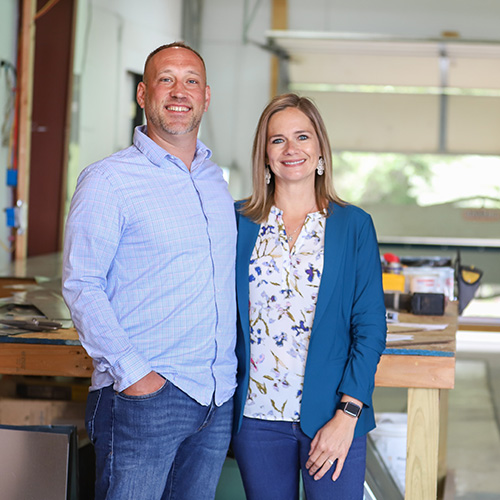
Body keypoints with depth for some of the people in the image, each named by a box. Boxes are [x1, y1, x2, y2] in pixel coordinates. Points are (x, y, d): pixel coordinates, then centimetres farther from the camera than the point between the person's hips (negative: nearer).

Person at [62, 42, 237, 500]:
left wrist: (233, 366, 13)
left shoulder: (216, 180, 14)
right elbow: (82, 286, -9)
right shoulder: (108, 180, -5)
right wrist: (131, 372, -17)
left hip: (218, 397, 6)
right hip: (143, 394, -6)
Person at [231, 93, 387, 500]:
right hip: (257, 416, 2)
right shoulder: (239, 222, 6)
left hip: (330, 419, -1)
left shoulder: (354, 226, 1)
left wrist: (347, 415, -11)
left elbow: (370, 327, -2)